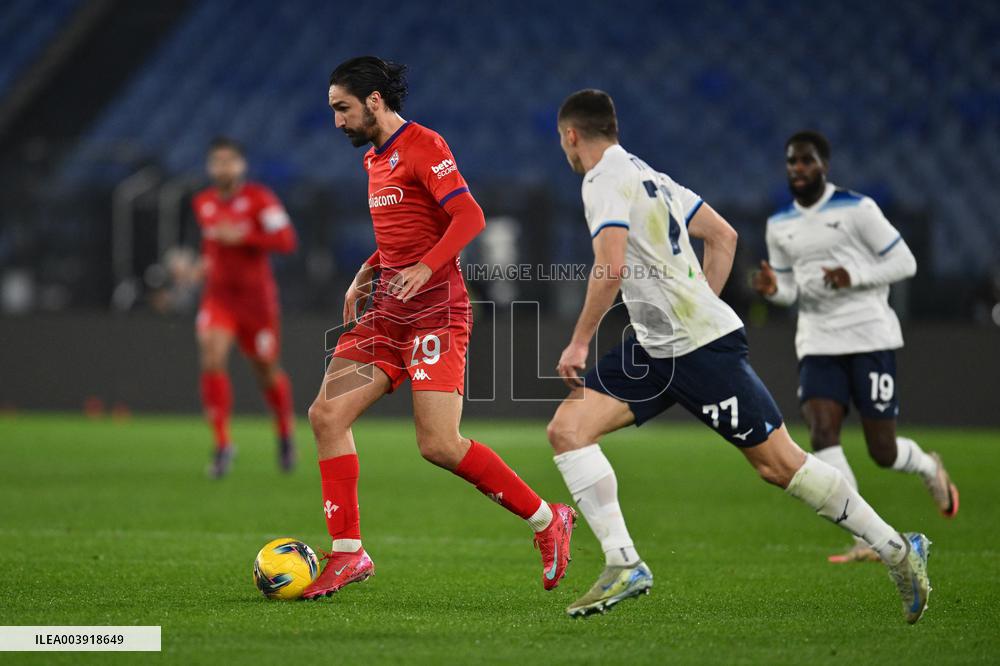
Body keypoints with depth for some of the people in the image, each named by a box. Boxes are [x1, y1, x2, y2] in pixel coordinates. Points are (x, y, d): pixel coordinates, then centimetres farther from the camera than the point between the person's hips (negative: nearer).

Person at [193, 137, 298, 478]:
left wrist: (242, 237, -26)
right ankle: (223, 446, -14)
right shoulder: (203, 203, 5)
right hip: (218, 294, 3)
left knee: (267, 372, 9)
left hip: (256, 296, -3)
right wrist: (206, 262, 9)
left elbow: (287, 241, -20)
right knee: (211, 360, -20)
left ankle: (285, 434, 38)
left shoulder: (259, 198, -11)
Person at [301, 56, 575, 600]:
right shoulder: (375, 158, 19)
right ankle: (347, 553, 1)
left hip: (435, 309, -9)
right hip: (389, 311, 9)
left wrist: (424, 267, -30)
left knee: (439, 445, -14)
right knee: (327, 415, -4)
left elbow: (469, 216, -19)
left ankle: (547, 520, 2)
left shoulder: (422, 146, -9)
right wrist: (366, 274, 16)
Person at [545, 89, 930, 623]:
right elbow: (723, 236, 22)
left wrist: (579, 341, -15)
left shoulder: (604, 180, -11)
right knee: (567, 429, -2)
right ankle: (624, 566, -8)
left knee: (778, 463, -5)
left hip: (702, 345, -10)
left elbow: (611, 267, -24)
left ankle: (898, 550, 5)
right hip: (652, 349, 10)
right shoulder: (646, 174, 17)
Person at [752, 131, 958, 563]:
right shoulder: (779, 225, 9)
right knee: (821, 435, -16)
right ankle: (865, 541, -11)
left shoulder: (856, 209, -7)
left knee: (883, 452, -2)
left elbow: (904, 263, -6)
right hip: (818, 344, 4)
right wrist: (773, 289, -7)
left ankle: (929, 468, 35)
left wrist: (853, 277, -20)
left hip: (870, 337, -4)